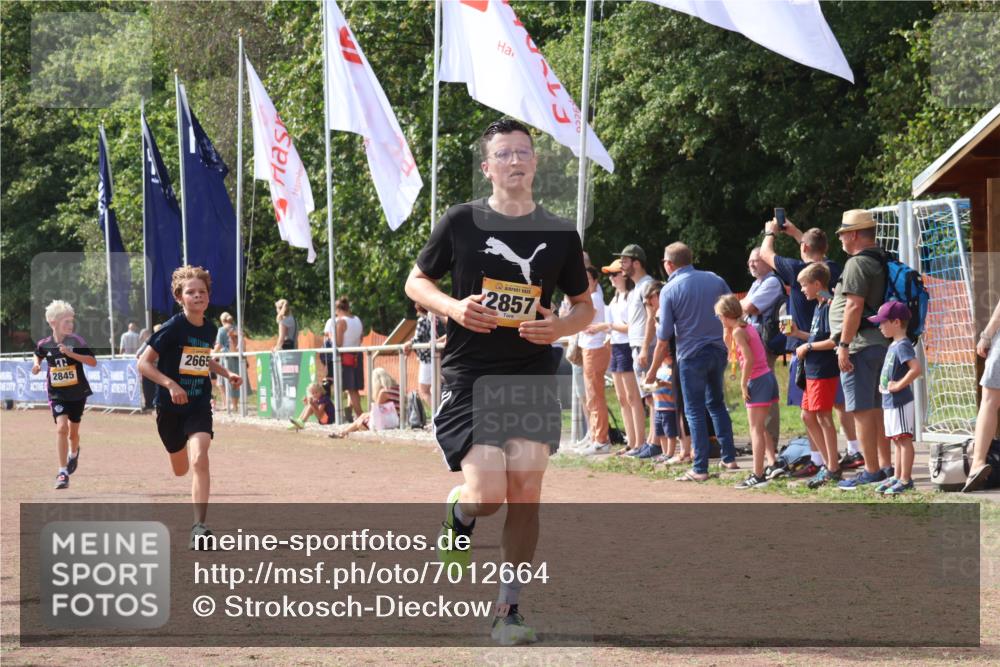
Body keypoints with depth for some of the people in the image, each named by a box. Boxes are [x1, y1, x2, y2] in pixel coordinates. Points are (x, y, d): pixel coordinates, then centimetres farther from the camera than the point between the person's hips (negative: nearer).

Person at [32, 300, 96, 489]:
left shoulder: (77, 342, -13)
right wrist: (37, 364, -3)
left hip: (78, 394, 0)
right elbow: (39, 355, 18)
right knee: (61, 427, -19)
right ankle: (62, 473, -16)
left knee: (73, 431, 14)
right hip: (57, 394, 0)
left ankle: (74, 453, 51)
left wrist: (72, 354, -29)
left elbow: (93, 362, -20)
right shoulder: (44, 344, -6)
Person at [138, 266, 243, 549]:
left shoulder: (210, 329, 3)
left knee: (199, 459, -23)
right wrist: (170, 384, -27)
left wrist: (227, 373, 11)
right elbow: (144, 363, -15)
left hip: (200, 406, 2)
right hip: (170, 407, -2)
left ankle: (199, 526, -24)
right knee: (180, 469, 14)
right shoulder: (173, 328, -14)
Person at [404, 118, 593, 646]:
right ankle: (458, 511, 24)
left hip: (533, 379, 2)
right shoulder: (461, 222, 0)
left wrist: (559, 327, -6)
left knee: (526, 493, -5)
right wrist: (453, 307, -11)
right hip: (469, 378, -2)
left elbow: (585, 305, 16)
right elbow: (416, 282, 10)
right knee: (488, 494, -14)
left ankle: (509, 610, 8)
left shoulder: (560, 233, 5)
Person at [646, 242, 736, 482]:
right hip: (719, 351, 5)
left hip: (691, 355, -5)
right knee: (717, 404, 20)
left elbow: (664, 337, -7)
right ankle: (729, 458, 19)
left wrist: (654, 370, 2)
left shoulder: (670, 290, -8)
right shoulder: (715, 280, 4)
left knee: (695, 411, 2)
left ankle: (700, 469, 0)